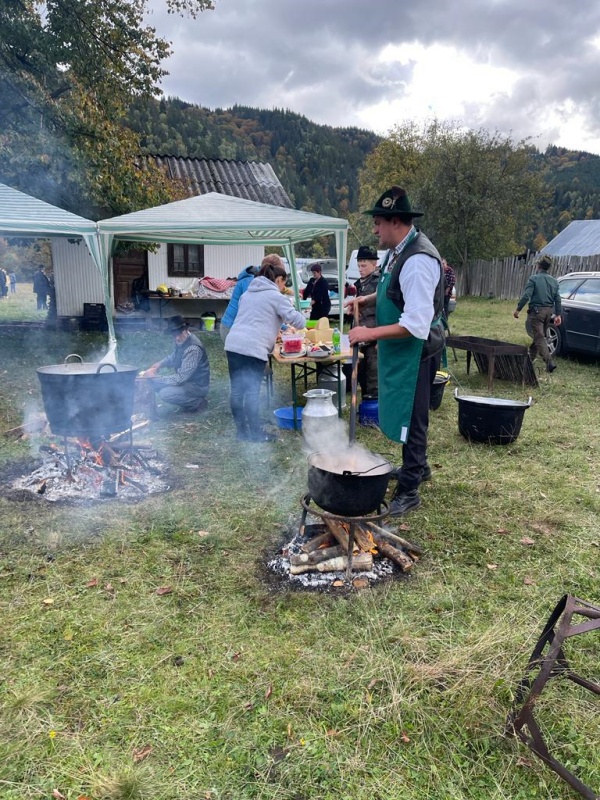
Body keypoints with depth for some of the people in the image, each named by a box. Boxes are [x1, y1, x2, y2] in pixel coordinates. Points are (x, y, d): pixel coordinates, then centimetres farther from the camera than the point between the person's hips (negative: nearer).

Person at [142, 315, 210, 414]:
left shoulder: (193, 349, -29)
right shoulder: (181, 341, -3)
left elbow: (180, 378, -29)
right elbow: (174, 356, 21)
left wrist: (155, 377, -22)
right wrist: (160, 364, 2)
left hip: (197, 386, -9)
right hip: (186, 379, 9)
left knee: (165, 394, -26)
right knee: (154, 383, 5)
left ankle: (198, 402, -5)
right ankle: (188, 401, 11)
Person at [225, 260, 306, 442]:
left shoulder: (247, 293, 26)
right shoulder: (276, 296, 2)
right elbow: (295, 319, -1)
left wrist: (272, 332, 38)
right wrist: (302, 322, 23)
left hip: (233, 344, 7)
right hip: (253, 348, -7)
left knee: (237, 390, 8)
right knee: (251, 392, -3)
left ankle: (242, 431, 16)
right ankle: (256, 433, 6)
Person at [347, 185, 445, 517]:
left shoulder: (418, 260, -26)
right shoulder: (398, 250, 4)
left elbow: (416, 326, -30)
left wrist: (370, 333, -29)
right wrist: (369, 299, 10)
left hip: (416, 350, -10)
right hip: (400, 349, 10)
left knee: (411, 417, 1)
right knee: (406, 412, 23)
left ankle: (408, 491, 14)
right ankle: (417, 466, 43)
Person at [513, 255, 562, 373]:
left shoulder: (534, 278, -8)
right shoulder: (554, 281, 10)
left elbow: (526, 295, -16)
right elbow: (557, 299, 9)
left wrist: (517, 309, -10)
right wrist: (558, 315, 13)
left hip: (537, 311, -6)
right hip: (548, 311, 7)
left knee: (539, 338, -7)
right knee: (540, 335, 19)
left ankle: (550, 363, -18)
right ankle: (530, 356, 35)